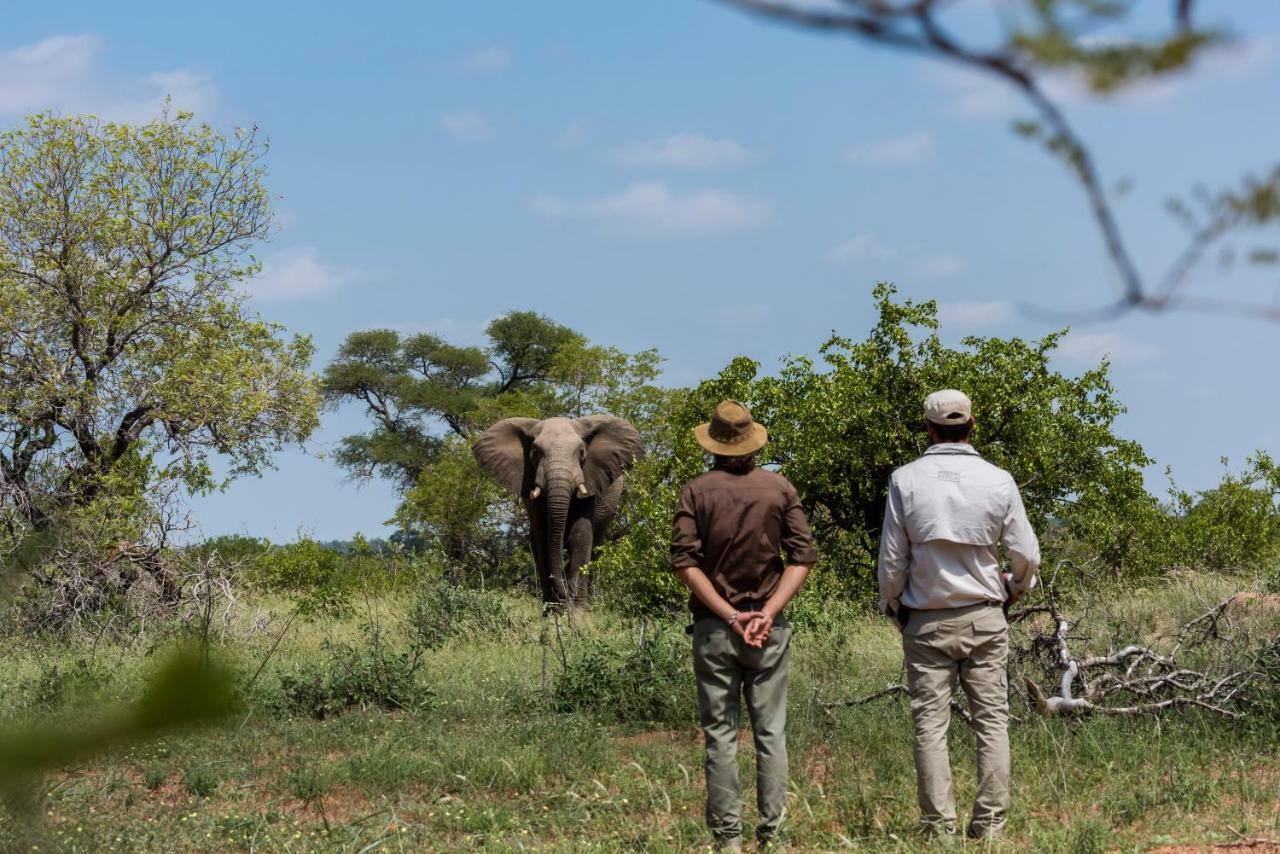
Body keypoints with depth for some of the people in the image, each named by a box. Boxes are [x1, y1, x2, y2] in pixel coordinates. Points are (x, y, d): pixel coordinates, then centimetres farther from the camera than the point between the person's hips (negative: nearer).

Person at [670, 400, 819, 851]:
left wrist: (728, 615, -10)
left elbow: (684, 560, -9)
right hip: (769, 628, 1)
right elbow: (802, 556, -4)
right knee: (771, 733, 5)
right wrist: (769, 611, -10)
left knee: (720, 734, 3)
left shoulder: (697, 490, -1)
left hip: (713, 627, -1)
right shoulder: (779, 488, 3)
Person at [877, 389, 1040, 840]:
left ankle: (939, 825, 0)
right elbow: (1026, 555, 0)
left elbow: (891, 559, -2)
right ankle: (990, 823, 2)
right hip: (983, 617, 1)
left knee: (931, 725, 3)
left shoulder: (906, 480, -5)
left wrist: (893, 605, 16)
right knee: (992, 721, 6)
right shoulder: (998, 480, -3)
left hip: (926, 621, 0)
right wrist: (1013, 588, 21)